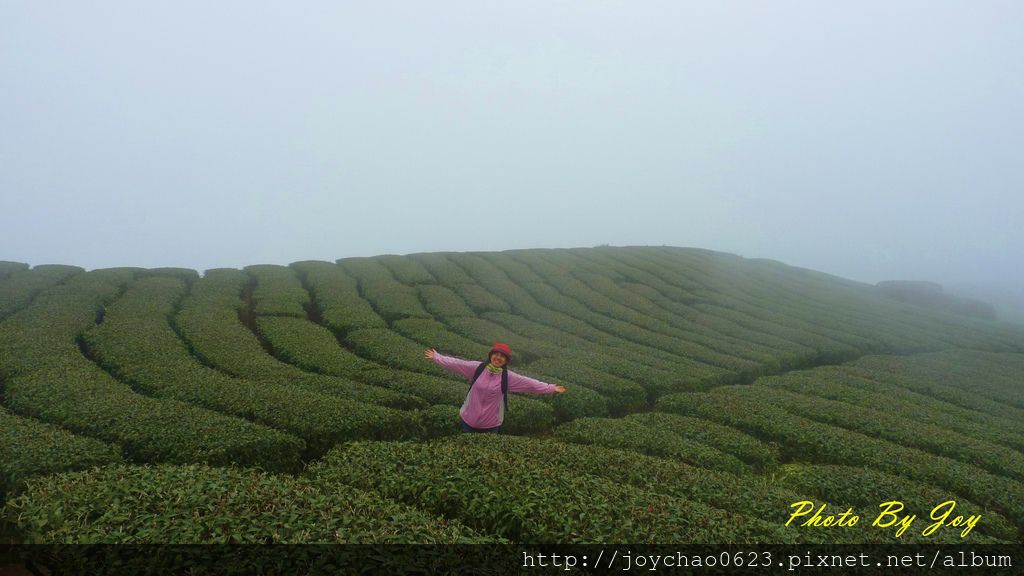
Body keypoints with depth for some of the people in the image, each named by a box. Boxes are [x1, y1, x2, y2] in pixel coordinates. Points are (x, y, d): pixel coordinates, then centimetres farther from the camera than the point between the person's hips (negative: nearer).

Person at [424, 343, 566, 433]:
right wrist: (436, 357, -7)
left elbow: (529, 383, -8)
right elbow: (456, 363, -6)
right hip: (469, 419, 0)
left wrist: (551, 388, -10)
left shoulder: (508, 377, -9)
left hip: (491, 424, 0)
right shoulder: (477, 368, -10)